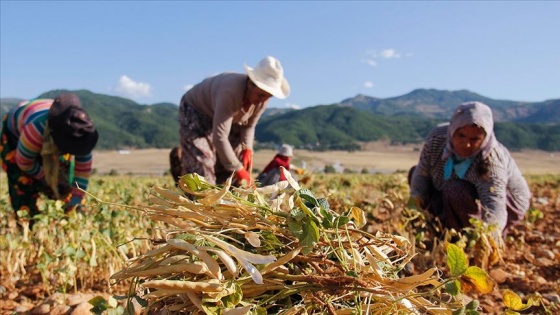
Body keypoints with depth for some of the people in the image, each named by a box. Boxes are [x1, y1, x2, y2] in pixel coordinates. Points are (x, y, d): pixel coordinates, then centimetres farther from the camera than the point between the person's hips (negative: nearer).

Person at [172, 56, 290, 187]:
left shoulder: (262, 98, -19)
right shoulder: (231, 92, -41)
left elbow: (248, 125, -2)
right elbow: (219, 137, -41)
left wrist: (247, 148, -19)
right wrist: (237, 169, -36)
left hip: (221, 117, 7)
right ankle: (180, 158, 15)